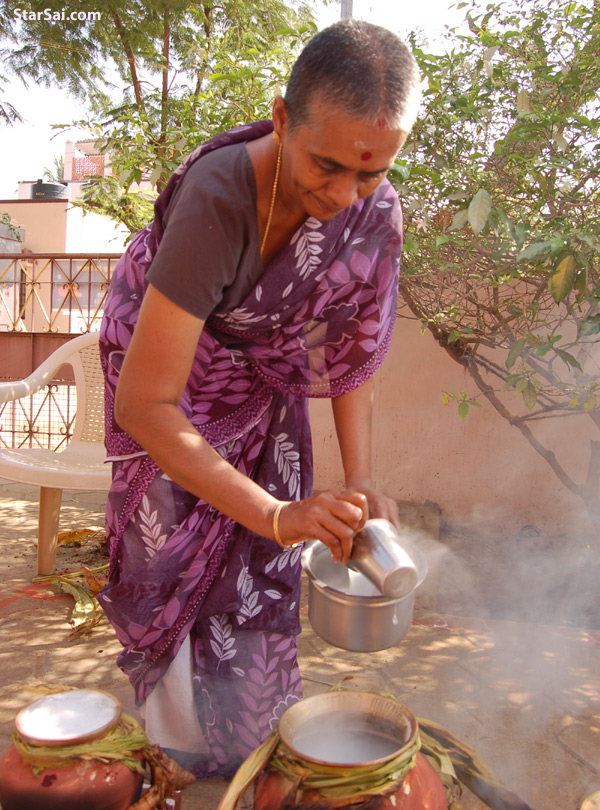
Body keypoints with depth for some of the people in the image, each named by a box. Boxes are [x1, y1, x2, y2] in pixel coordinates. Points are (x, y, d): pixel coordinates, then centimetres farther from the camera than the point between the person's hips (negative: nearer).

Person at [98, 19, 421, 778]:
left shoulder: (374, 209, -22)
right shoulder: (218, 199, -39)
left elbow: (352, 345, -9)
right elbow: (143, 404, -38)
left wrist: (360, 481, -19)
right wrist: (277, 514, -42)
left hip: (265, 385, 4)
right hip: (169, 372, -4)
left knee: (261, 566, 8)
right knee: (175, 553, 2)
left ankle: (247, 744, 33)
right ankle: (180, 747, 30)